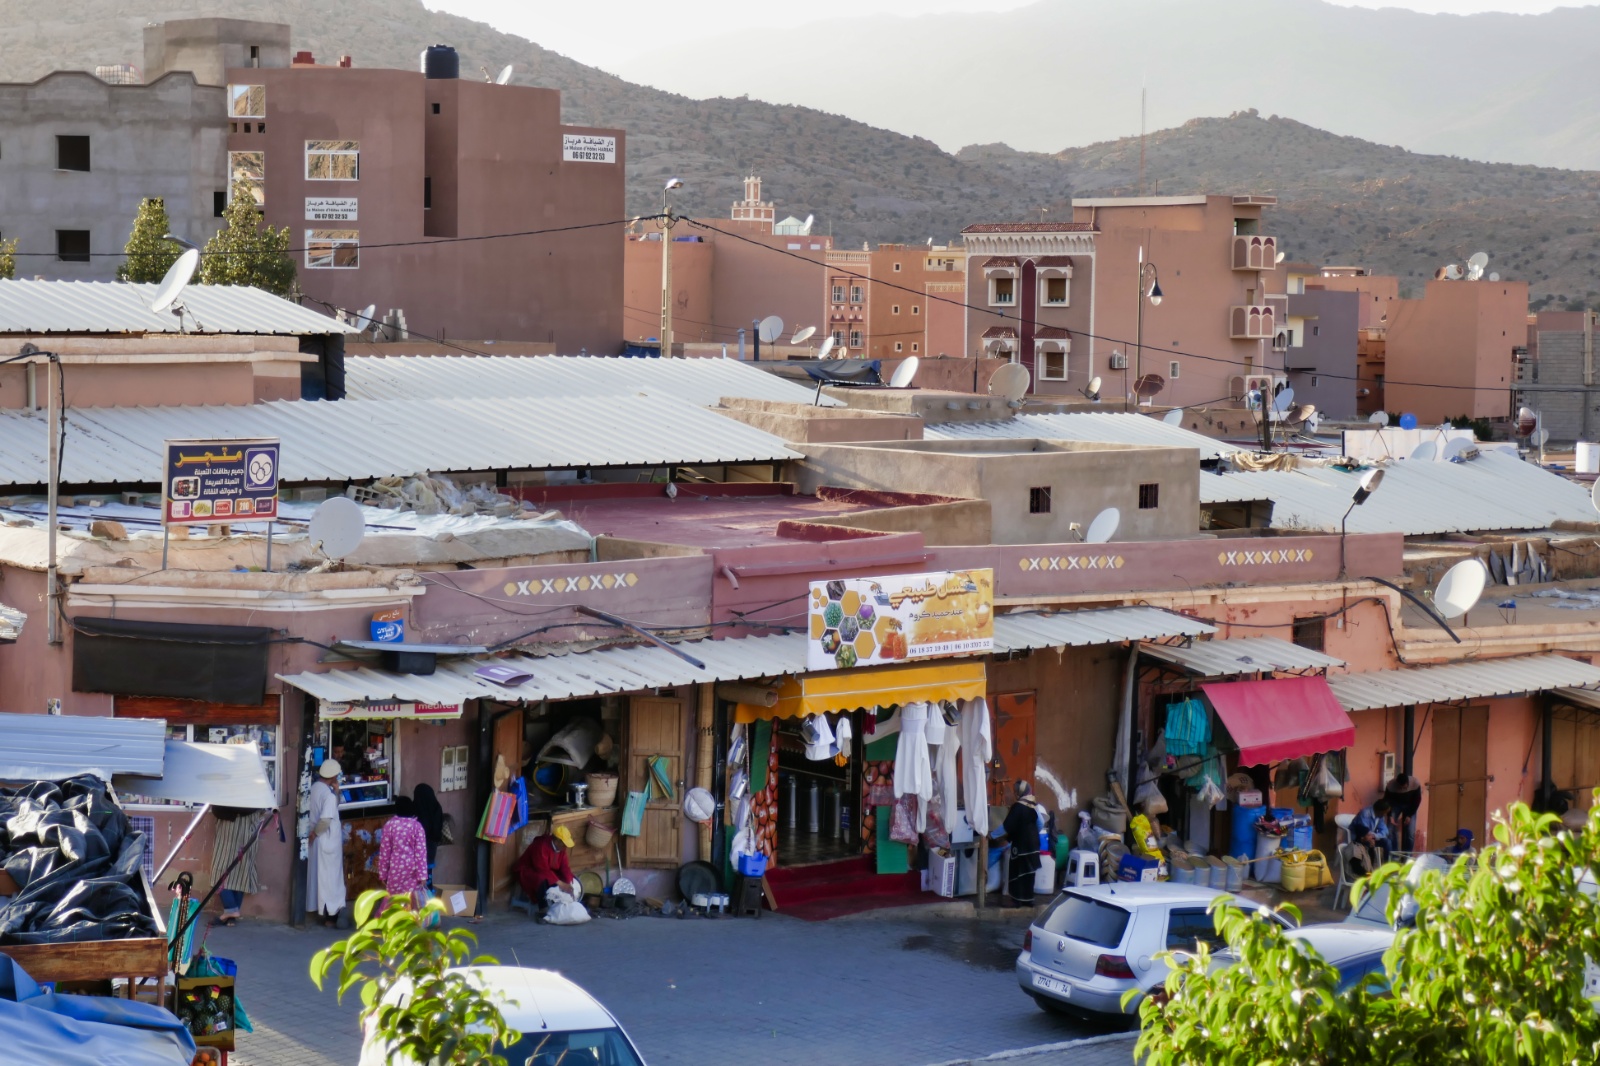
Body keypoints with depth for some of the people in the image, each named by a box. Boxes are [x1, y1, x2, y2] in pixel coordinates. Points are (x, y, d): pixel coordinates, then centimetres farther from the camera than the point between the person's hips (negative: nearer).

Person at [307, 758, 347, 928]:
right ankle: (330, 915, 7)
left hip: (317, 840, 8)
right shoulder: (328, 793, -21)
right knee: (329, 877, 1)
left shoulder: (314, 788, 4)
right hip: (328, 841, -8)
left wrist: (336, 791, 3)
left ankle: (317, 908, 26)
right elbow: (325, 819, -31)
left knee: (316, 875, 17)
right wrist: (316, 832, -15)